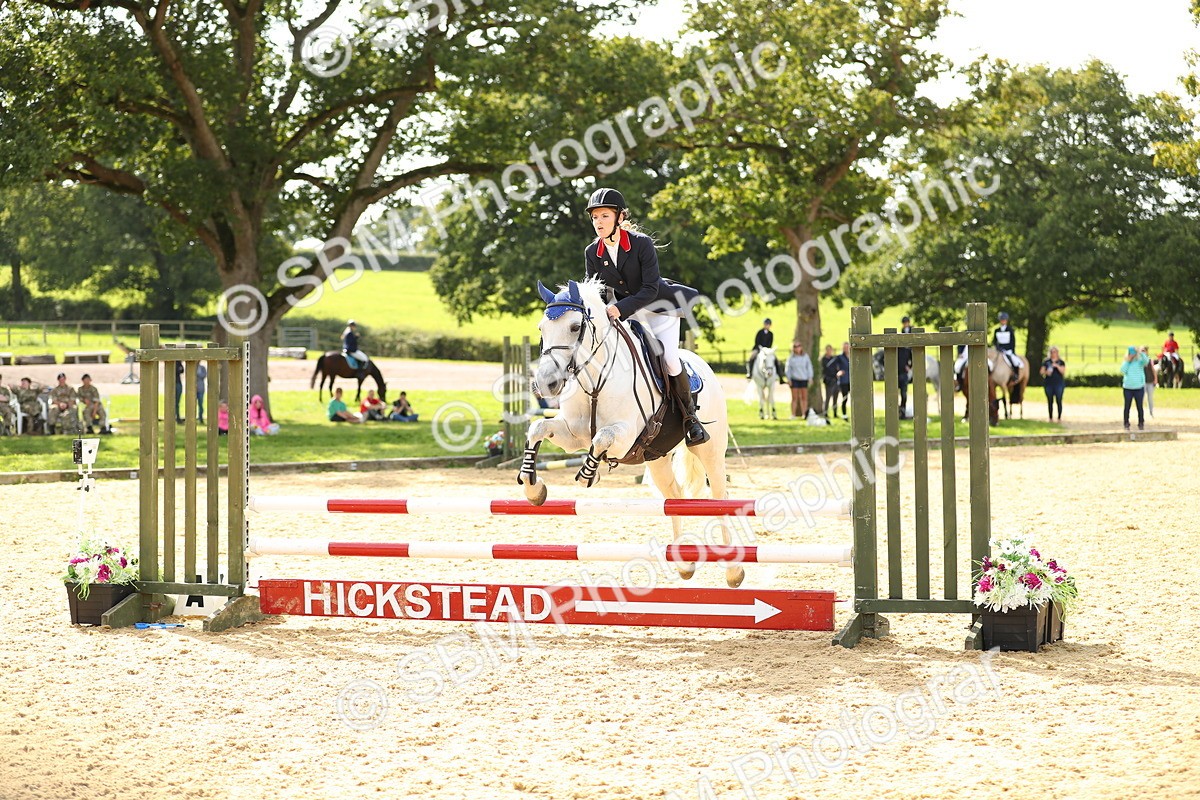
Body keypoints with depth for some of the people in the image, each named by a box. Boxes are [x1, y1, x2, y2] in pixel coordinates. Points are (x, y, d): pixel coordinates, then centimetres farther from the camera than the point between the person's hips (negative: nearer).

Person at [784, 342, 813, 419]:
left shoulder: (805, 356, 2)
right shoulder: (791, 358, 1)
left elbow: (809, 367, 6)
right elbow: (787, 369, 4)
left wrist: (810, 378, 1)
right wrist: (789, 379, -3)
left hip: (804, 379, 1)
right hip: (794, 379, -1)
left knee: (804, 398, 3)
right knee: (795, 398, -1)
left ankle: (804, 414, 9)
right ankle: (793, 415, 2)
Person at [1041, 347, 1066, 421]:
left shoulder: (1061, 362, 5)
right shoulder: (1046, 362, 10)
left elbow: (1063, 371, -6)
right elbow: (1041, 372, 6)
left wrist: (1057, 366, -22)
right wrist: (1046, 372, -15)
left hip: (1058, 384, -2)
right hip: (1049, 384, 2)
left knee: (1059, 401, -5)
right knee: (1050, 401, 3)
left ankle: (1059, 418, 0)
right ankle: (1051, 418, 9)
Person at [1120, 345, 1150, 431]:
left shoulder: (1140, 361, -1)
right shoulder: (1126, 362, 4)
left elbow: (1146, 360, -21)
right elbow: (1123, 371, -9)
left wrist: (1141, 353, -31)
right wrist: (1127, 361, -10)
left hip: (1139, 388, -1)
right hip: (1128, 388, 1)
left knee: (1139, 406, 2)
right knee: (1127, 407, 4)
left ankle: (1141, 424, 10)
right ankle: (1126, 424, 11)